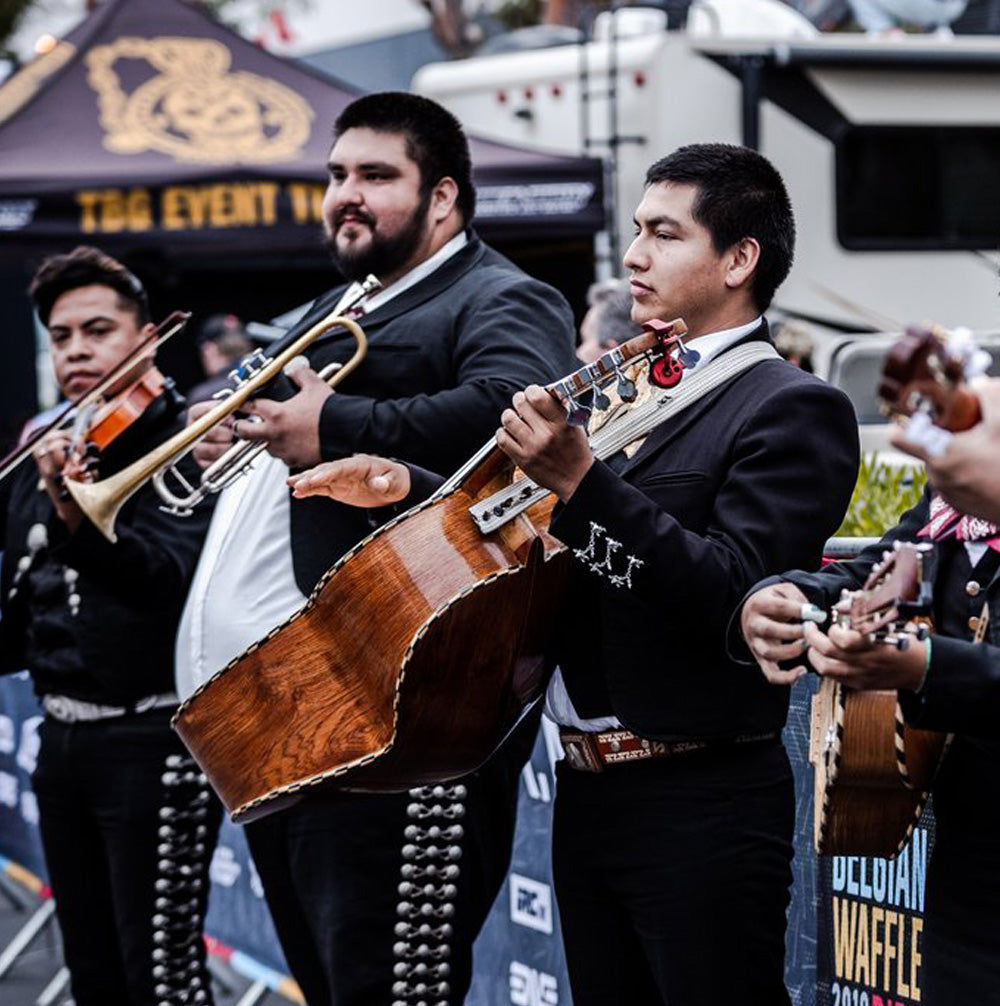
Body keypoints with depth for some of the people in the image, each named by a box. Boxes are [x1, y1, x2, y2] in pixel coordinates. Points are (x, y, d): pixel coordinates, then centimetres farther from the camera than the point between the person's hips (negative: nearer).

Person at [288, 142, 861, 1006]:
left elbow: (734, 595, -22)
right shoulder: (632, 394, 16)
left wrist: (582, 480, -27)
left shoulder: (792, 408, -10)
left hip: (699, 804, -8)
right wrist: (407, 488, 7)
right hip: (589, 793, 8)